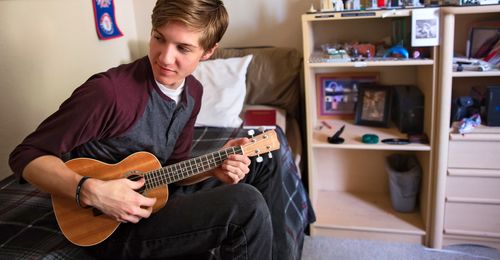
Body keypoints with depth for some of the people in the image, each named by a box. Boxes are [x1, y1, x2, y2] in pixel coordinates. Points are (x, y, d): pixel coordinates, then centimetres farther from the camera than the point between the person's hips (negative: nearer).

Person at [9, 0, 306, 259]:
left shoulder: (192, 92, 0)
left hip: (156, 198, 8)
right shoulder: (109, 91, -25)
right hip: (112, 227, -7)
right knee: (247, 205, -27)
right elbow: (27, 156, -18)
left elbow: (172, 169, 8)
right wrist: (91, 190, -33)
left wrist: (214, 168, -11)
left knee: (264, 163, 8)